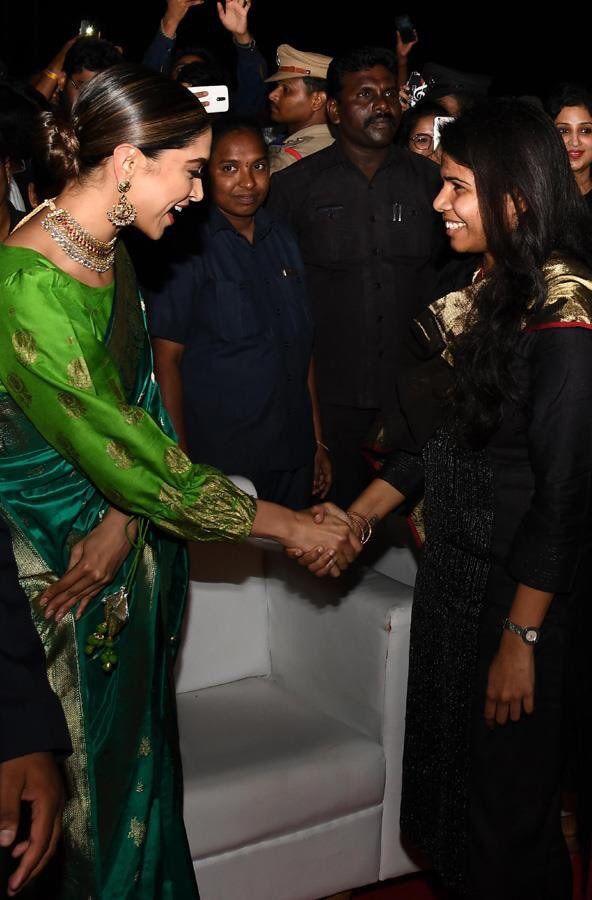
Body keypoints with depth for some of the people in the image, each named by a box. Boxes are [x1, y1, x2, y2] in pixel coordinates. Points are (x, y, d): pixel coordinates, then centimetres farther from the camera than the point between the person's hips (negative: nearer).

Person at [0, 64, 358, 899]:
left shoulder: (106, 251, 0)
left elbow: (141, 409, 2)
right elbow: (129, 457, -27)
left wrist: (123, 518, -16)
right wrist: (291, 527, -18)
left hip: (121, 548, 8)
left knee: (137, 747, 23)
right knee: (87, 774, 12)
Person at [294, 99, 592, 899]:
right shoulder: (480, 293, 5)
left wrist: (522, 638, -18)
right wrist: (356, 518, 5)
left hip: (516, 586, -8)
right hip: (449, 565, 8)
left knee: (505, 782, 9)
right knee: (444, 757, 19)